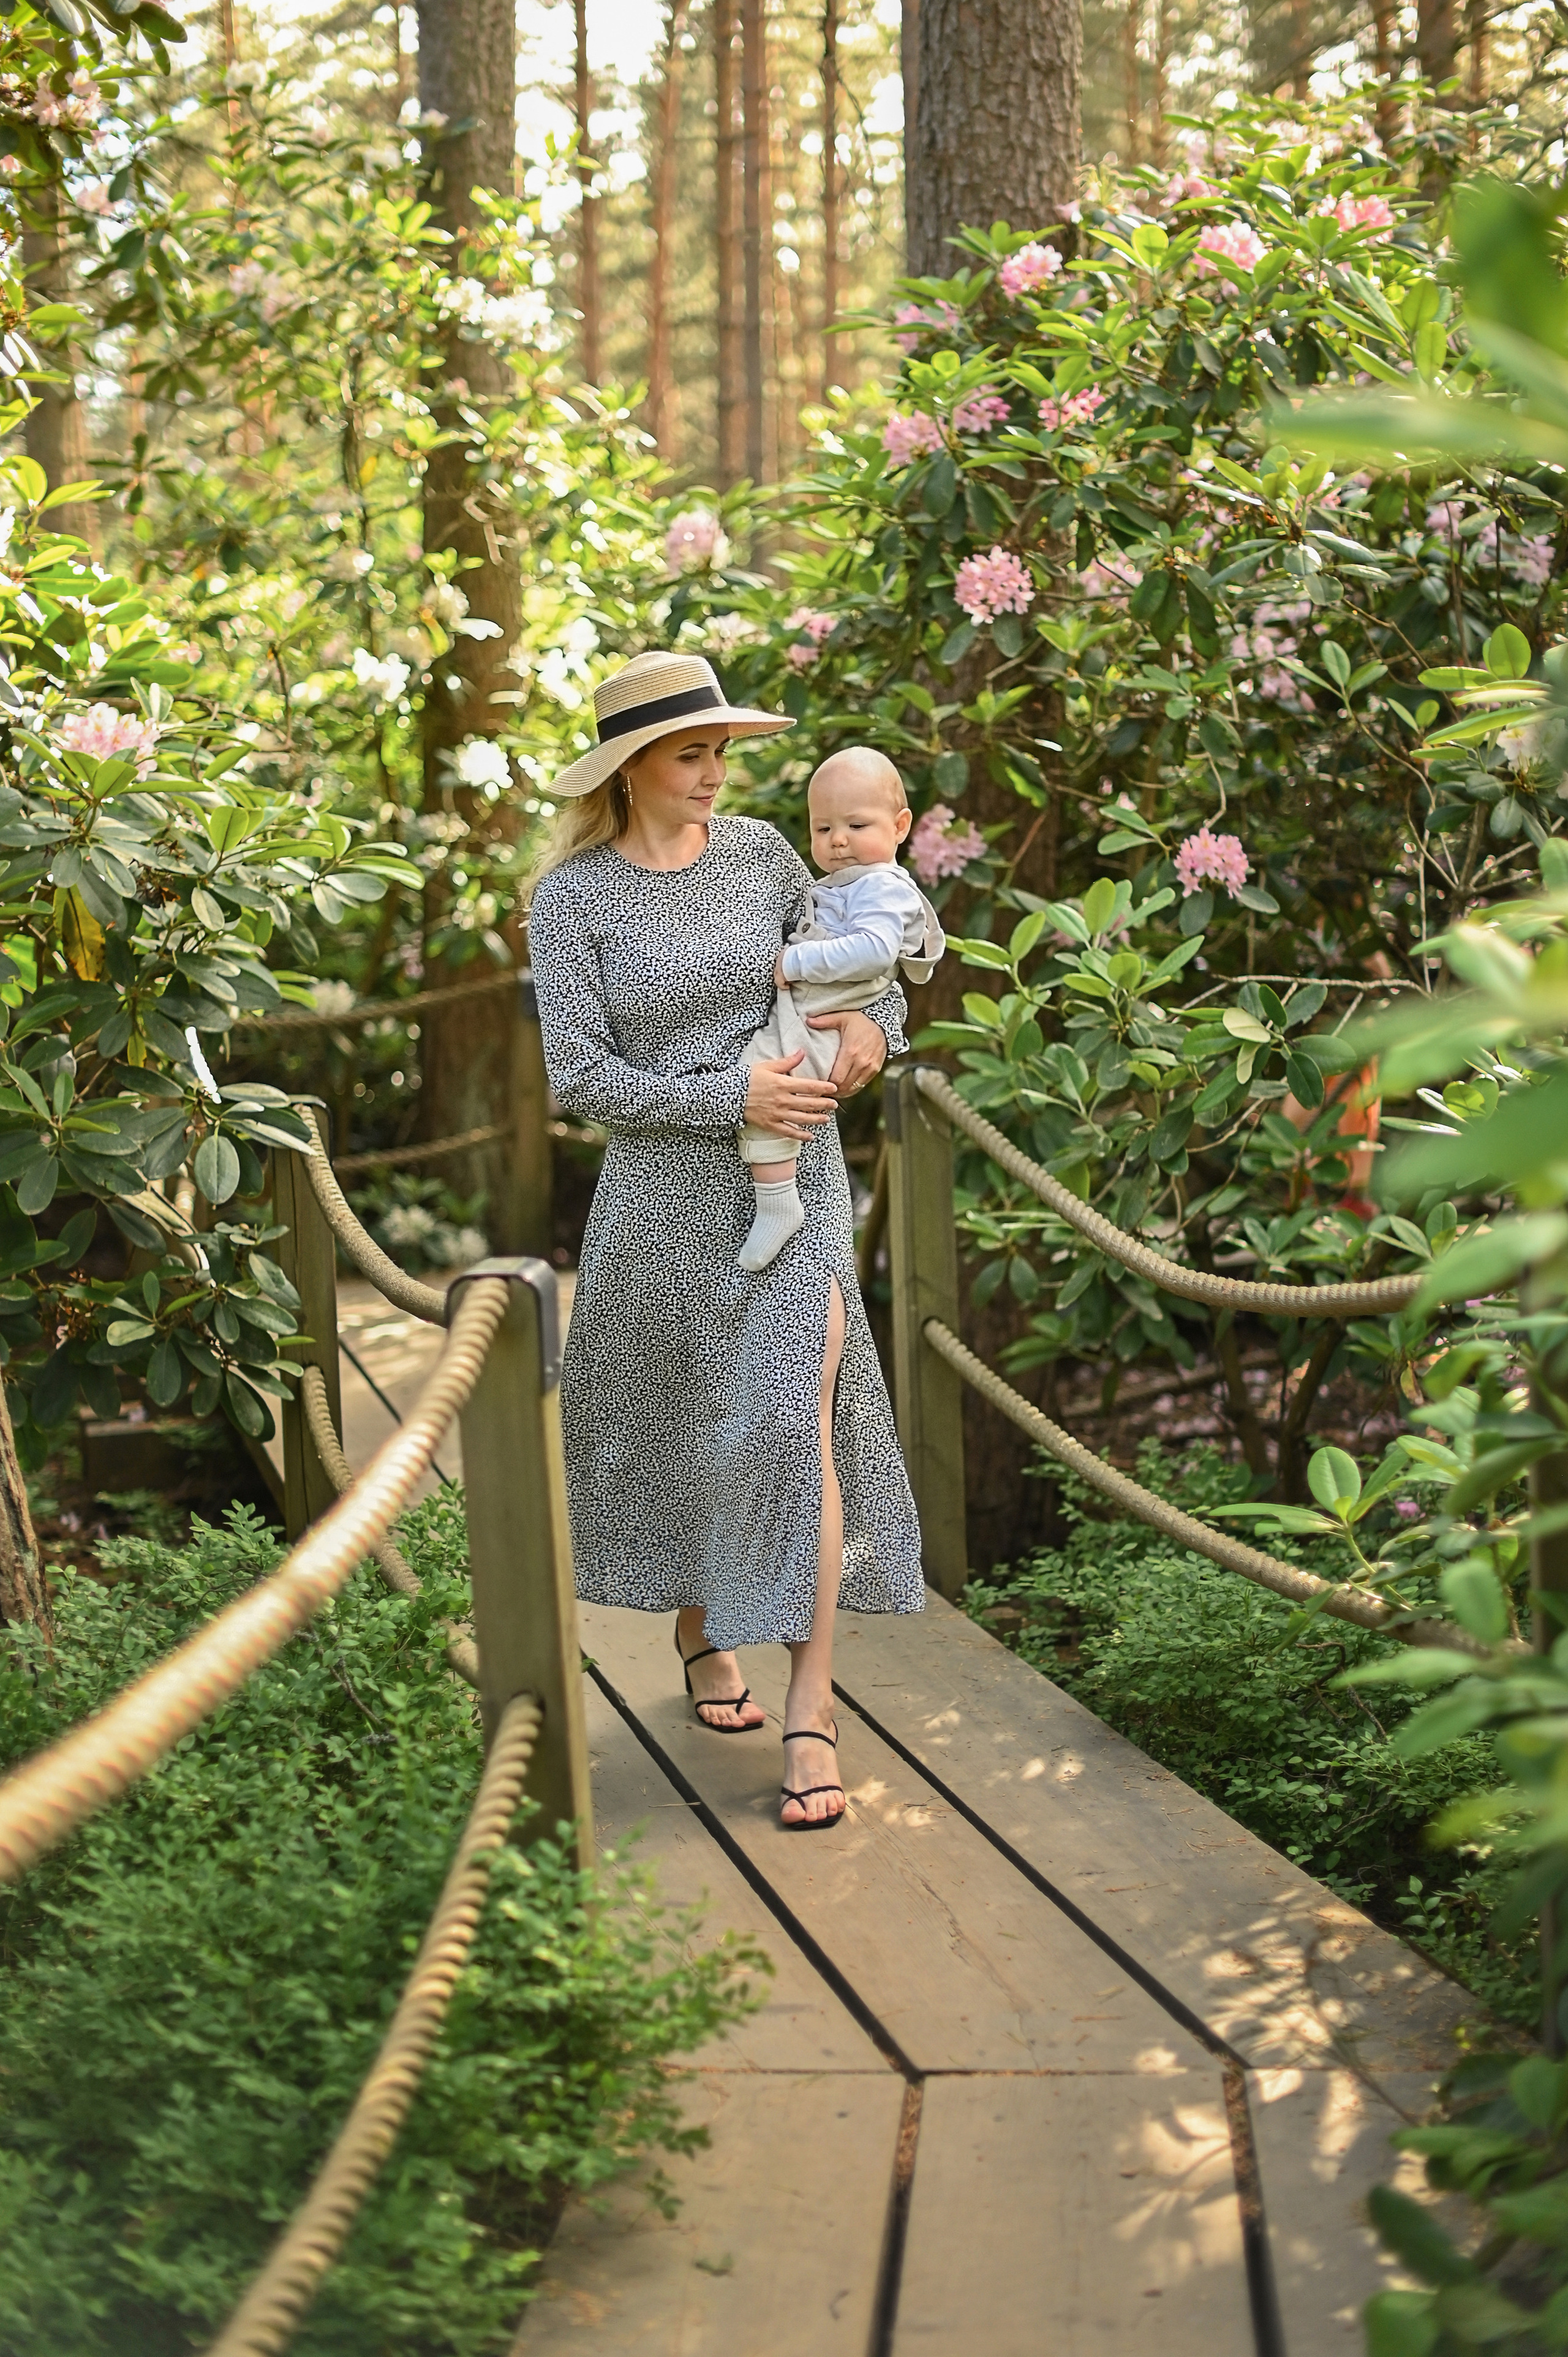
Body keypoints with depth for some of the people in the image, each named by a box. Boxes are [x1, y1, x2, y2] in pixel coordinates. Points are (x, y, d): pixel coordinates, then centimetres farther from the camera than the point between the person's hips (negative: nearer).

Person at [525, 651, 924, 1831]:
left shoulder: (761, 850, 1)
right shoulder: (572, 896, -7)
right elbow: (582, 1076, -12)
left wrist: (877, 1023, -7)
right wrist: (732, 1096, -20)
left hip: (796, 1175, 1)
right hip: (667, 1189, -1)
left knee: (797, 1417, -13)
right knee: (676, 1423, 14)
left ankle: (813, 1716, -11)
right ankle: (701, 1635, 41)